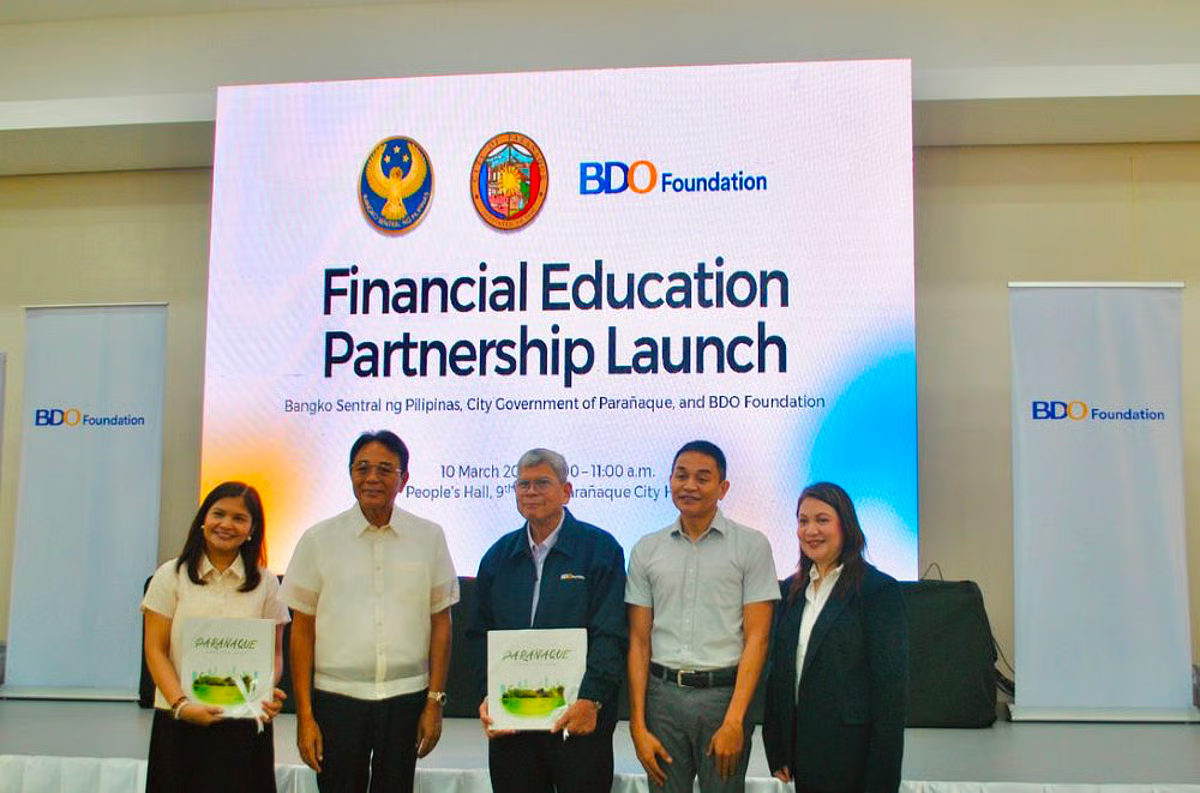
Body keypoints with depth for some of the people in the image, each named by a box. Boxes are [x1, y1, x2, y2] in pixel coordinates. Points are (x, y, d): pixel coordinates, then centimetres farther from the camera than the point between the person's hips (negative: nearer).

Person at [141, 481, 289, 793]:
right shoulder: (170, 577, 3)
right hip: (179, 723, -1)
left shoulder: (266, 583, 7)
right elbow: (156, 651, -1)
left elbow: (274, 653, 7)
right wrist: (181, 705, -14)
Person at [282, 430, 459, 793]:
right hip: (337, 699, 0)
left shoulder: (429, 537, 2)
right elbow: (302, 630, 3)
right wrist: (304, 715, -1)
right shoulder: (318, 540, 2)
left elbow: (441, 623, 5)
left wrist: (435, 702, 1)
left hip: (406, 699, 1)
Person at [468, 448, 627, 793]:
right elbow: (480, 633, 12)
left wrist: (590, 700, -18)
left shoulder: (600, 548, -3)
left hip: (579, 716, -4)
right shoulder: (499, 555, 11)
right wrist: (486, 696, -1)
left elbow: (610, 635, -9)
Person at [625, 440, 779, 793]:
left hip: (724, 694, -2)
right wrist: (638, 726, 0)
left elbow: (756, 638, -5)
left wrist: (734, 722, -12)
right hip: (663, 695, 2)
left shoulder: (752, 545, -1)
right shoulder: (647, 549, 7)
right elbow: (639, 641, 6)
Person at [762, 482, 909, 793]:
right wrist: (778, 756, 7)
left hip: (851, 756, -5)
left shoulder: (879, 589, -10)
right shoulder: (792, 589, 9)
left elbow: (891, 689, -12)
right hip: (801, 752, 5)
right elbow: (779, 673, 11)